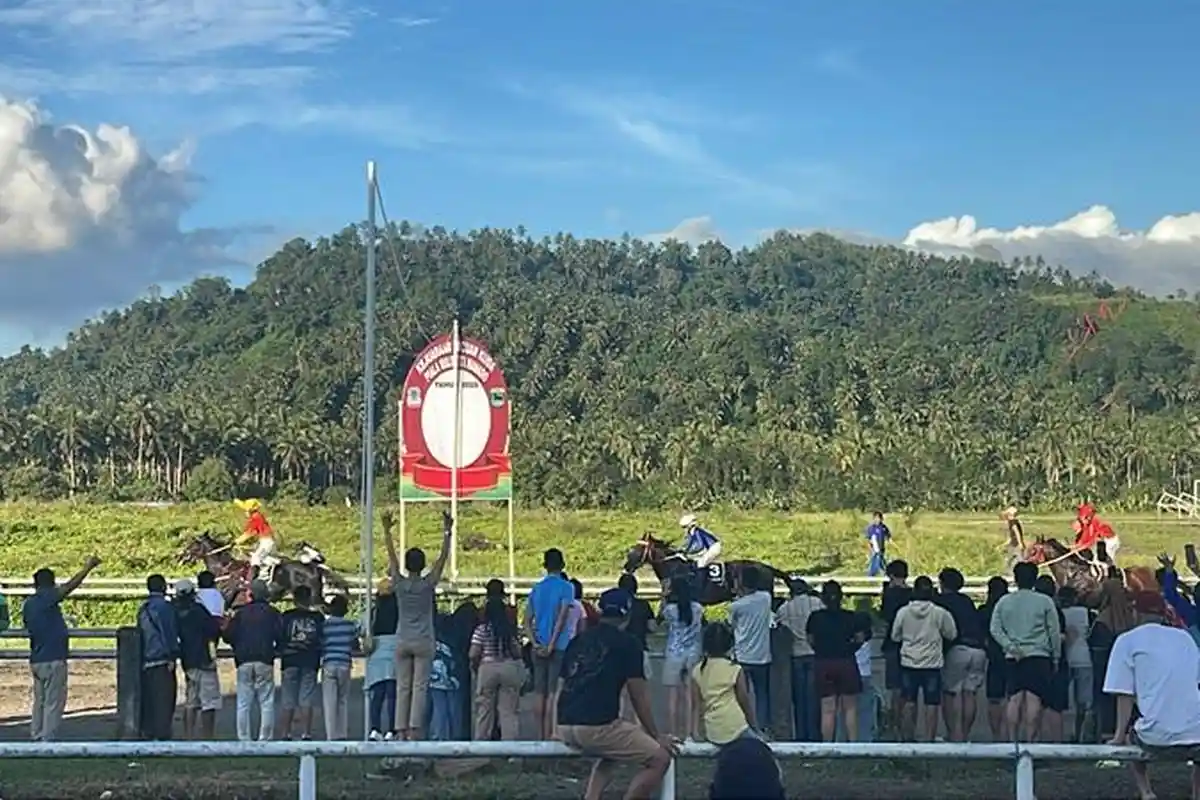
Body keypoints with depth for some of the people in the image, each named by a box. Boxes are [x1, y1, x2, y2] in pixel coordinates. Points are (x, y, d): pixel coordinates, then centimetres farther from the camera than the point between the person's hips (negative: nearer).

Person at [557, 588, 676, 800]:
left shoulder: (578, 640, 19)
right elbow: (639, 697, 2)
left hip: (565, 728, 7)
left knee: (608, 752, 36)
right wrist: (656, 736, 13)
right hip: (598, 727, -7)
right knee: (659, 759, 3)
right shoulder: (626, 643, 1)